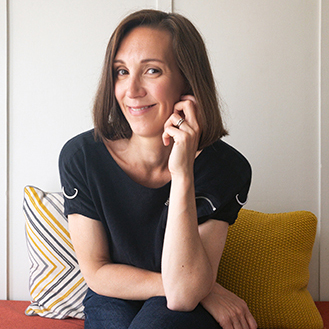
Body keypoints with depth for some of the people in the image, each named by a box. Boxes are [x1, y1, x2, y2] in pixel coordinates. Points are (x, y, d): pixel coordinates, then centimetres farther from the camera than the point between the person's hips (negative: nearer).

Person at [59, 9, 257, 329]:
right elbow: (97, 272, -9)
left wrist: (182, 174, -32)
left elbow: (183, 294, -24)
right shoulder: (80, 156, -16)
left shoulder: (226, 168, -18)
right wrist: (205, 289, -15)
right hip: (112, 302, 2)